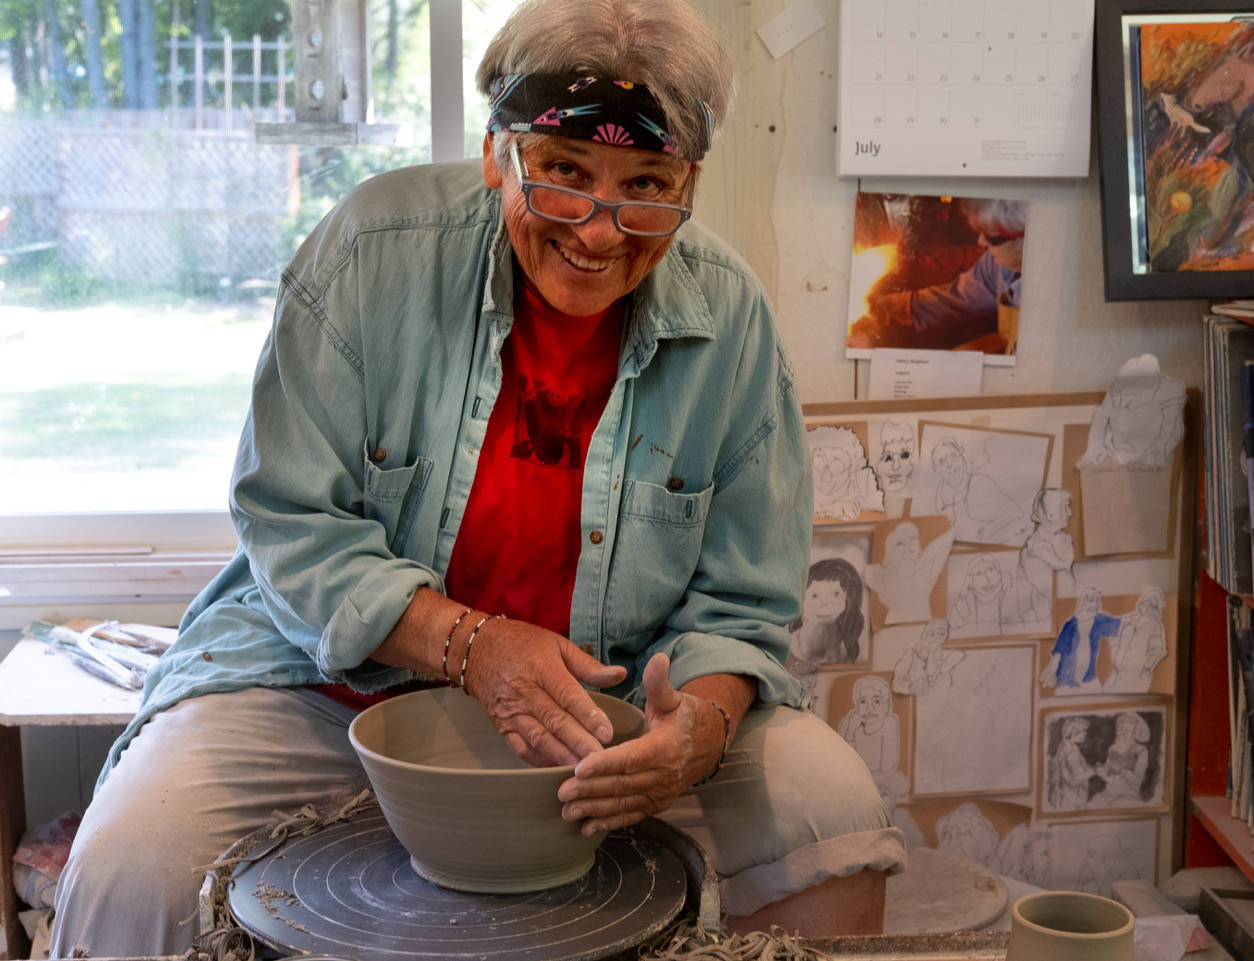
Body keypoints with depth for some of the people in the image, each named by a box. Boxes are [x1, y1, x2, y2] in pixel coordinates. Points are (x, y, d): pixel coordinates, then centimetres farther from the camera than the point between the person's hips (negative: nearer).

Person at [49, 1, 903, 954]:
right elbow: (290, 526, -11)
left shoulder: (728, 314, -9)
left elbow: (739, 606, -4)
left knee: (834, 816, -19)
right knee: (128, 877, -26)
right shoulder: (376, 245, -14)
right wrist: (469, 644, -26)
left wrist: (702, 723, -27)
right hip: (336, 677, -1)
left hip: (614, 692, 2)